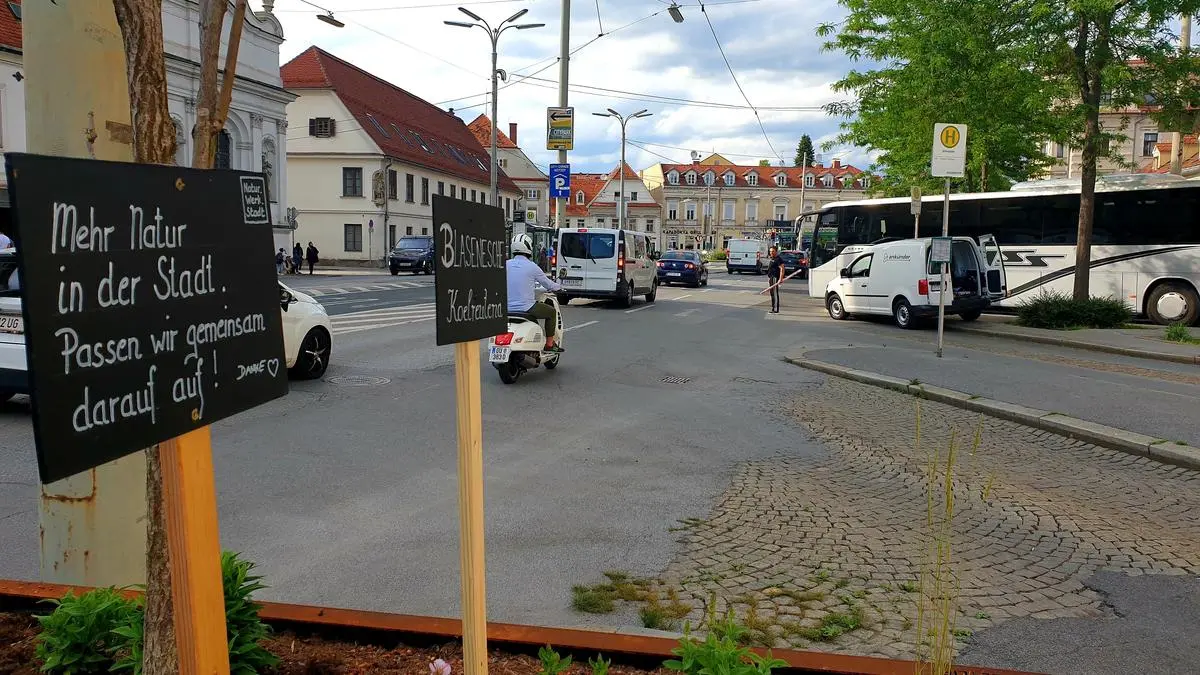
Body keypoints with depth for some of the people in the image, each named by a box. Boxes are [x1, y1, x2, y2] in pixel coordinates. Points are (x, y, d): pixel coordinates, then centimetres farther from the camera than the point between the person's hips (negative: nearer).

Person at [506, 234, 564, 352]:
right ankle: (549, 344, 21)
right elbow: (548, 284, 1)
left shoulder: (506, 265, 3)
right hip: (526, 308, -6)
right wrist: (558, 287, 23)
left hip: (508, 309, 6)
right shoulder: (532, 267, -10)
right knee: (552, 312, 18)